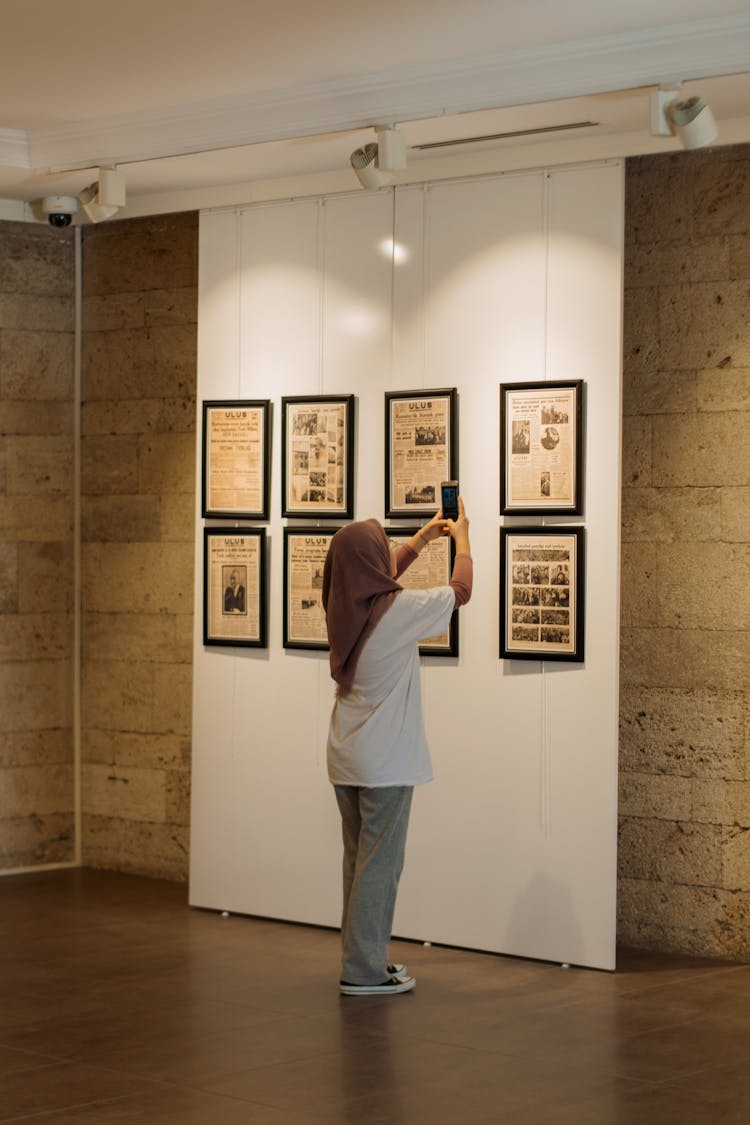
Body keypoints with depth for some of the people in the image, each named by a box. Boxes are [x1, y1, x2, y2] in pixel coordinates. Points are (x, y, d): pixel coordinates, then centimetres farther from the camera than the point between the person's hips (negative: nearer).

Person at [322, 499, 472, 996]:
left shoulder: (345, 604, 3)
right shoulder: (398, 610, -17)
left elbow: (382, 578, 25)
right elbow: (461, 592, -2)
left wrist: (424, 537, 31)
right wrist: (461, 539, 13)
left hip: (346, 758, 7)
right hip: (385, 761, -7)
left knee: (359, 859, 14)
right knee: (380, 863, -2)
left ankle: (362, 959, 21)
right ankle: (363, 970, 1)